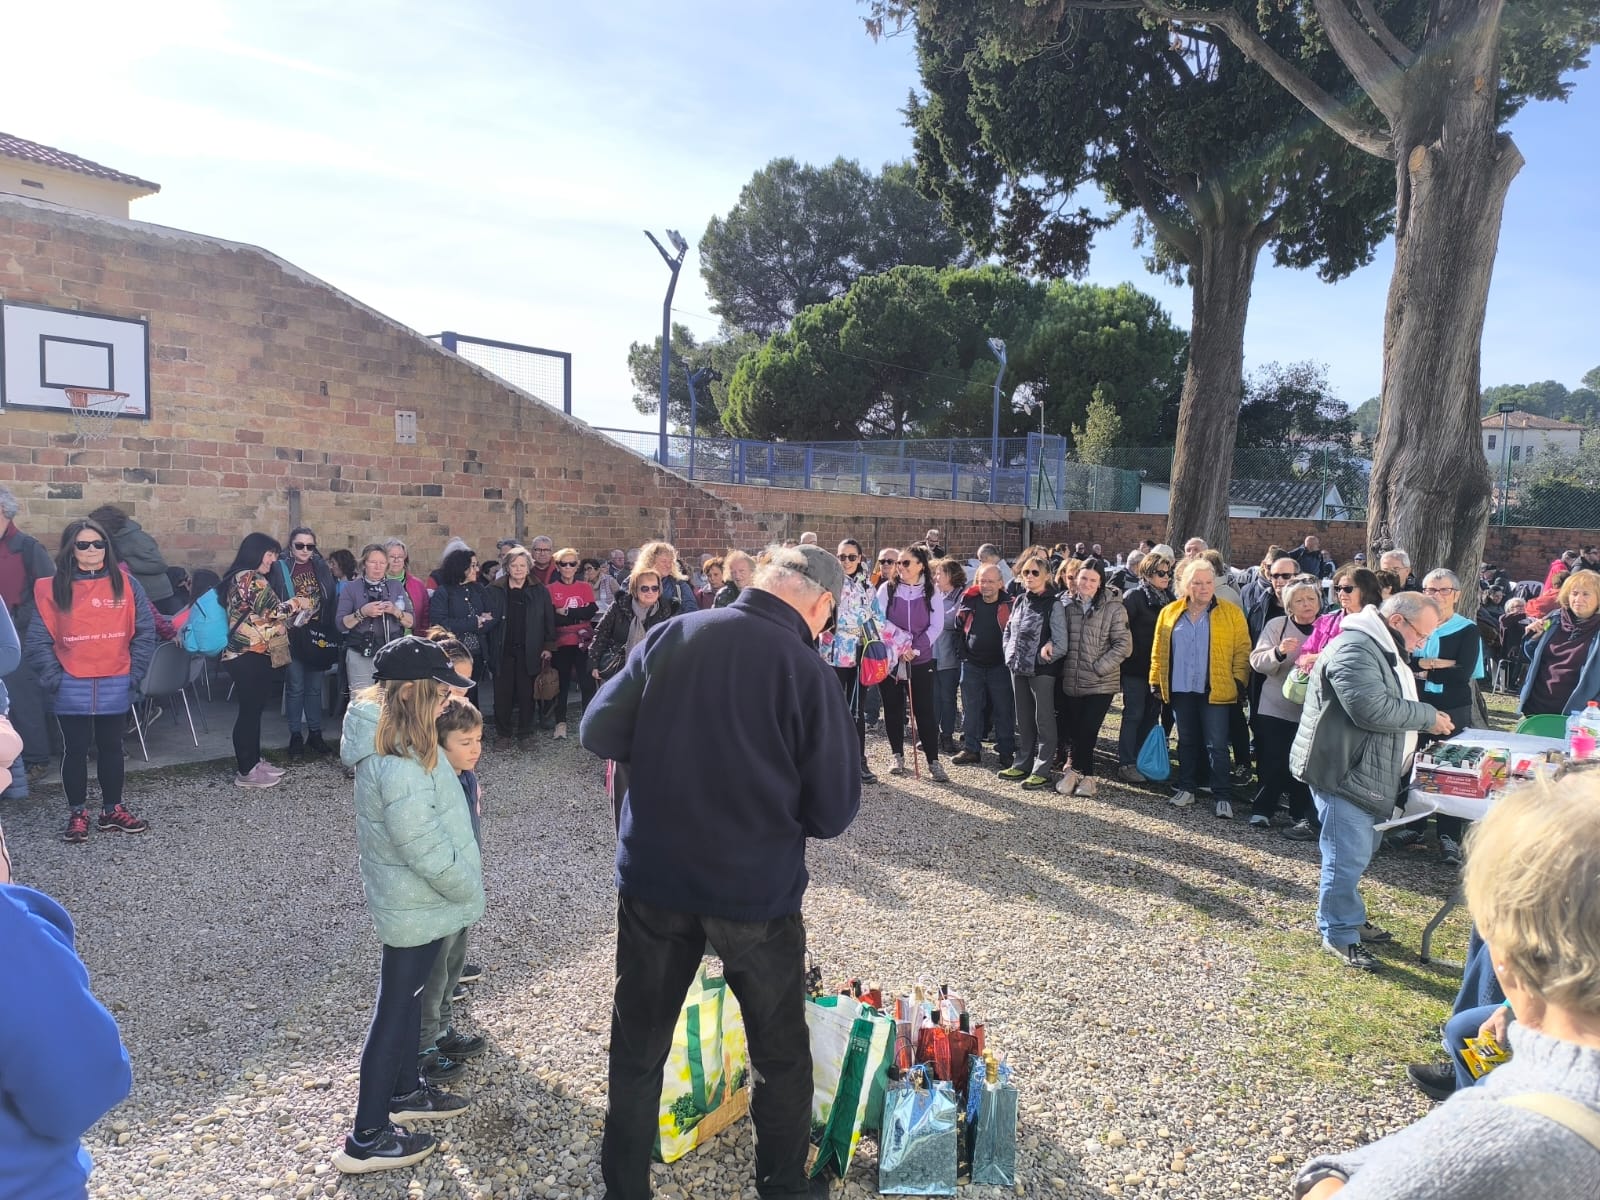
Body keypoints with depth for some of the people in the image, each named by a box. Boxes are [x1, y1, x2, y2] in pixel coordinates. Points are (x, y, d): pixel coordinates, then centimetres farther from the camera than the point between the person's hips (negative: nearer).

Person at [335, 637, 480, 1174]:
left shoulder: (386, 734, -3)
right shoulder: (398, 765, -33)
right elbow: (427, 852, -28)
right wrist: (468, 888, -15)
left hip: (409, 897, 9)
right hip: (418, 904, -9)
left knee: (408, 994, 24)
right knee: (395, 1009, 5)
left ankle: (405, 1090, 45)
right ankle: (366, 1139, 21)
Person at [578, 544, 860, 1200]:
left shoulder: (671, 636, -7)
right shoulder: (808, 671, -15)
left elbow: (598, 732, -3)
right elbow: (834, 810, -11)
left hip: (653, 875, 3)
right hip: (757, 888, -2)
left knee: (637, 1044, 21)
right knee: (781, 1052, 20)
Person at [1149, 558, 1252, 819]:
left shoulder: (1231, 613, 0)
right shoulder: (1170, 613, 6)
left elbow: (1242, 650, -1)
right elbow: (1159, 650, 10)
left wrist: (1239, 681, -8)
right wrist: (1156, 682, 7)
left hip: (1216, 690, -3)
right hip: (1180, 690, 3)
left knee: (1216, 745, -2)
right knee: (1186, 741, 14)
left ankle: (1223, 797, 6)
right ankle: (1186, 788, 26)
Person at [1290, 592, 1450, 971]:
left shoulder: (1382, 649, 17)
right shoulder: (1354, 649, -21)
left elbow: (1394, 705, 24)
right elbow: (1373, 709, -29)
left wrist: (1427, 720, 8)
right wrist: (1428, 716, -17)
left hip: (1363, 771, 11)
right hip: (1340, 770, -11)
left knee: (1360, 848, 20)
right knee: (1348, 854, -5)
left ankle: (1349, 916, 35)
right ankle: (1339, 935, 6)